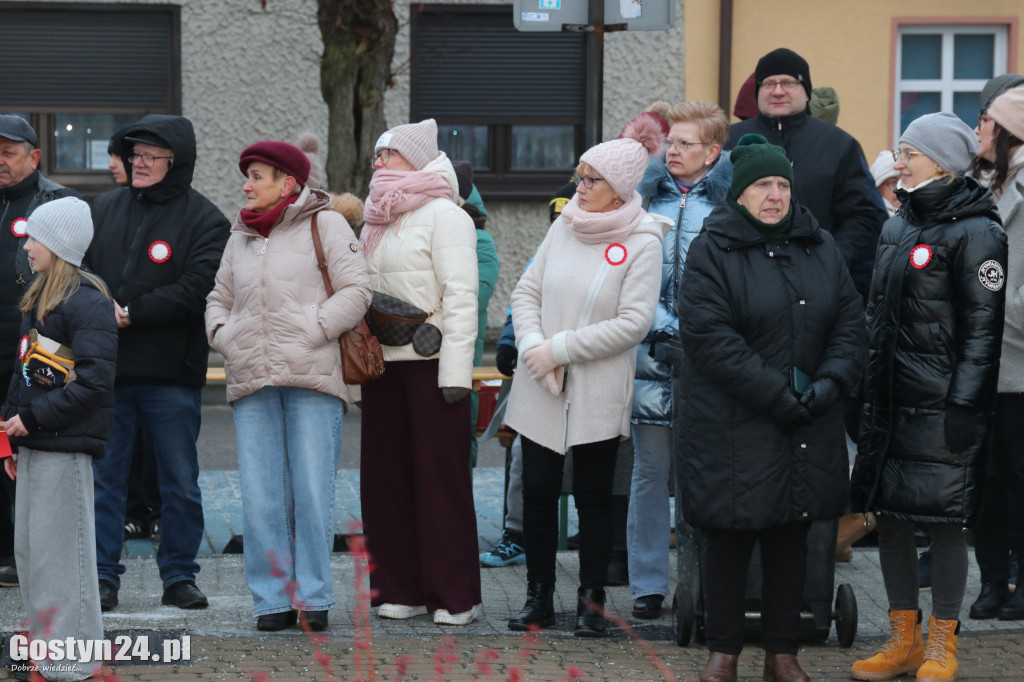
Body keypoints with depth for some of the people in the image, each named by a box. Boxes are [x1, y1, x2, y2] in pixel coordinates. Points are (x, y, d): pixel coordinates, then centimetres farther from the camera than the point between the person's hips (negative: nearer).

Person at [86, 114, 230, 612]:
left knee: (180, 482, 5)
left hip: (172, 374, -3)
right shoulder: (105, 208, 11)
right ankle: (103, 576, 11)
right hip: (106, 369, 3)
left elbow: (196, 289, -14)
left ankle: (179, 575, 16)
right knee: (102, 476, 5)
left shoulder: (204, 220, -4)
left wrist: (130, 314, -15)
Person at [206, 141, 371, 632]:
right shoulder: (240, 238, 19)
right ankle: (272, 599, 6)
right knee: (261, 495, 0)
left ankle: (314, 596, 4)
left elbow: (356, 291, -4)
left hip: (311, 376, -5)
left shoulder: (324, 224, 3)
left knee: (313, 492, -4)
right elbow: (219, 298, 28)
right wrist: (222, 337, 8)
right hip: (251, 380, 5)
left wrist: (311, 333, -12)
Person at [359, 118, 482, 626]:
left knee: (441, 480, -4)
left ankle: (454, 596, 1)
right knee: (385, 476, 6)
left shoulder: (443, 216, -6)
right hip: (383, 363, 7)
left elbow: (461, 296, -12)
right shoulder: (377, 220, 17)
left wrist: (456, 372, -18)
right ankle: (399, 589, 13)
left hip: (431, 362, -7)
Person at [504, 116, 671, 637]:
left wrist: (559, 348, -15)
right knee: (538, 492, 6)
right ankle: (539, 598, 17)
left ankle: (591, 602, 13)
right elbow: (526, 292, 9)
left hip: (599, 394, -4)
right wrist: (533, 346, -9)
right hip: (540, 390, 4)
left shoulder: (642, 242, -8)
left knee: (594, 497, 4)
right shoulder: (565, 227, 6)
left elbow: (634, 322, -15)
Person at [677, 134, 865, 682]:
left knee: (791, 536, 9)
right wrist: (774, 394, -18)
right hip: (731, 425, -4)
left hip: (807, 426, 4)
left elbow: (849, 321, 9)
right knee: (727, 537, 1)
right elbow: (710, 335, -15)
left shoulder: (819, 248, 10)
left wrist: (830, 383, -8)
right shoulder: (712, 250, -5)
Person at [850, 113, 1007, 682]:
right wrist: (867, 389, 14)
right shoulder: (899, 226, 14)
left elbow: (983, 326, -12)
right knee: (888, 515, 8)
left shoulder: (973, 231, -9)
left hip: (942, 405, -8)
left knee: (944, 518, -2)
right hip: (889, 400, 8)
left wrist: (963, 404, -17)